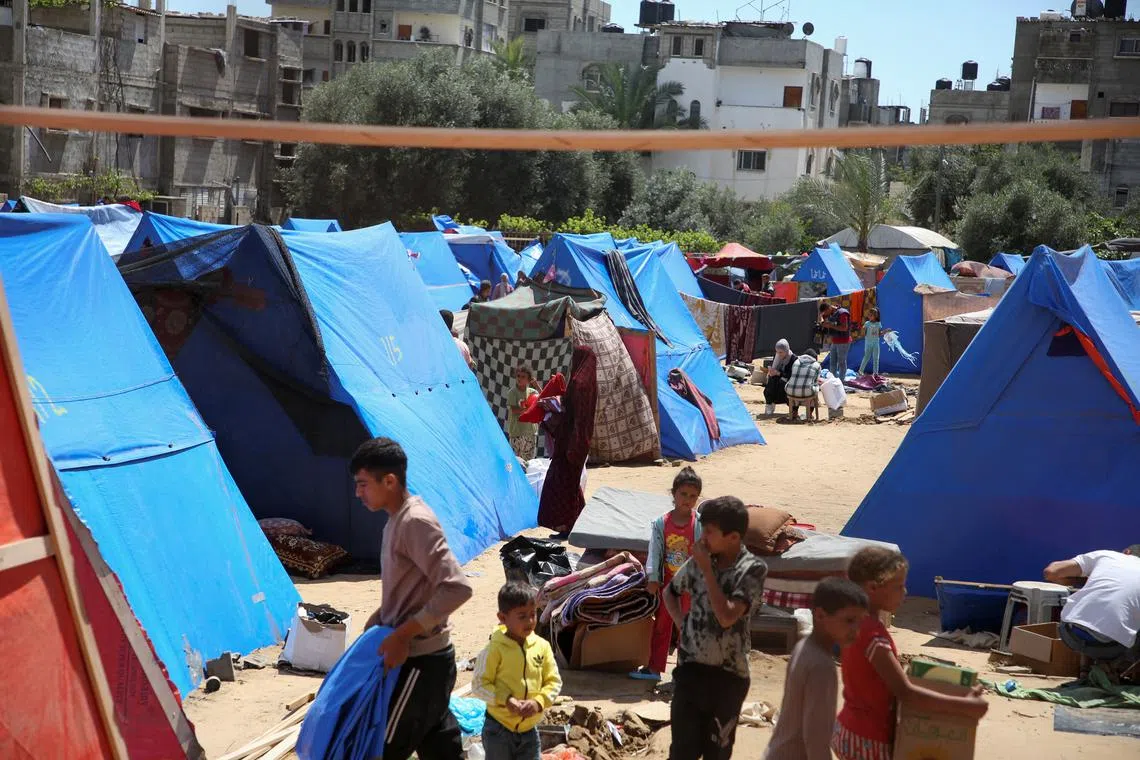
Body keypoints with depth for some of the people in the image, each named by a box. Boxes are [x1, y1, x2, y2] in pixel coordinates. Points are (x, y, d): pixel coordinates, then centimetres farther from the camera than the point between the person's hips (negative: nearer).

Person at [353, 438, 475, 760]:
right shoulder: (398, 520, 10)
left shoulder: (416, 522, -20)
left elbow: (456, 588, -27)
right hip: (424, 657, 10)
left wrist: (403, 634, -24)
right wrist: (379, 617, 10)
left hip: (420, 660, -10)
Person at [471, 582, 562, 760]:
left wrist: (539, 702, -15)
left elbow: (554, 681, 2)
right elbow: (478, 685, -12)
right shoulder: (495, 649, -14)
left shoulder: (542, 646, -2)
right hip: (499, 727, -4)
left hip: (529, 729, 4)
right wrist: (506, 700, -23)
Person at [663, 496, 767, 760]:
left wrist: (707, 569, -20)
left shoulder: (753, 569, -13)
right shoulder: (699, 560, 0)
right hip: (690, 669, 3)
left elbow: (727, 616, -24)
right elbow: (670, 592, 19)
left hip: (728, 675, -3)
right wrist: (682, 621, 2)